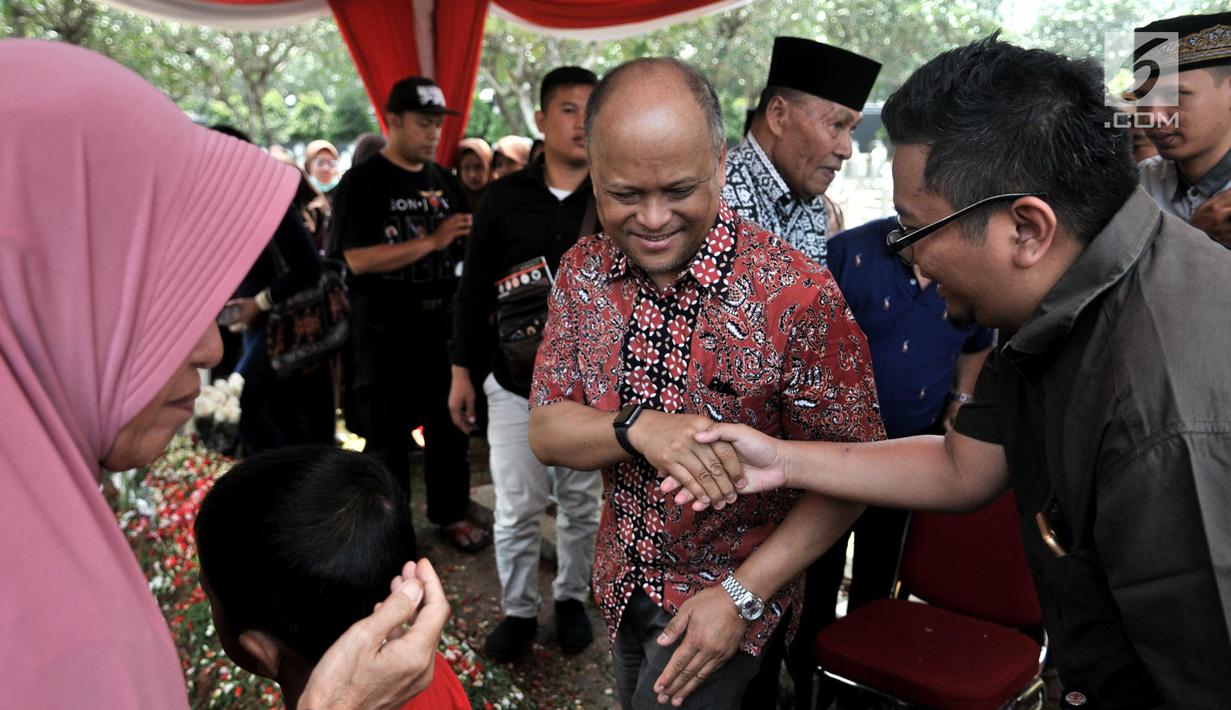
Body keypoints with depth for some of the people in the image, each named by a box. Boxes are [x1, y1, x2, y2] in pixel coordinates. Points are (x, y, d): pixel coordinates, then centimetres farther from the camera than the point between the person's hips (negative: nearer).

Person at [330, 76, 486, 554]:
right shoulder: (362, 183, -7)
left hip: (442, 319, 5)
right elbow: (358, 259, -18)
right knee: (388, 431, 5)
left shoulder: (444, 181, 11)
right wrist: (432, 241, -22)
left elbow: (465, 249, 17)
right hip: (386, 329, -5)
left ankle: (450, 514, 28)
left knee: (450, 422, 12)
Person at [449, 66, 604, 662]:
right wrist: (462, 372, 4)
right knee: (516, 509, 6)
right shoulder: (504, 198, 2)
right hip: (515, 382, 0)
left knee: (582, 503, 13)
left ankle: (572, 598, 34)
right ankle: (518, 612, 25)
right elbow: (473, 291, 5)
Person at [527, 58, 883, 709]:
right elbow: (545, 434, -9)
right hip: (622, 577, 6)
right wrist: (638, 428, -30)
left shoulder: (798, 296, -25)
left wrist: (742, 595, -22)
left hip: (735, 583, -5)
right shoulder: (582, 273, -9)